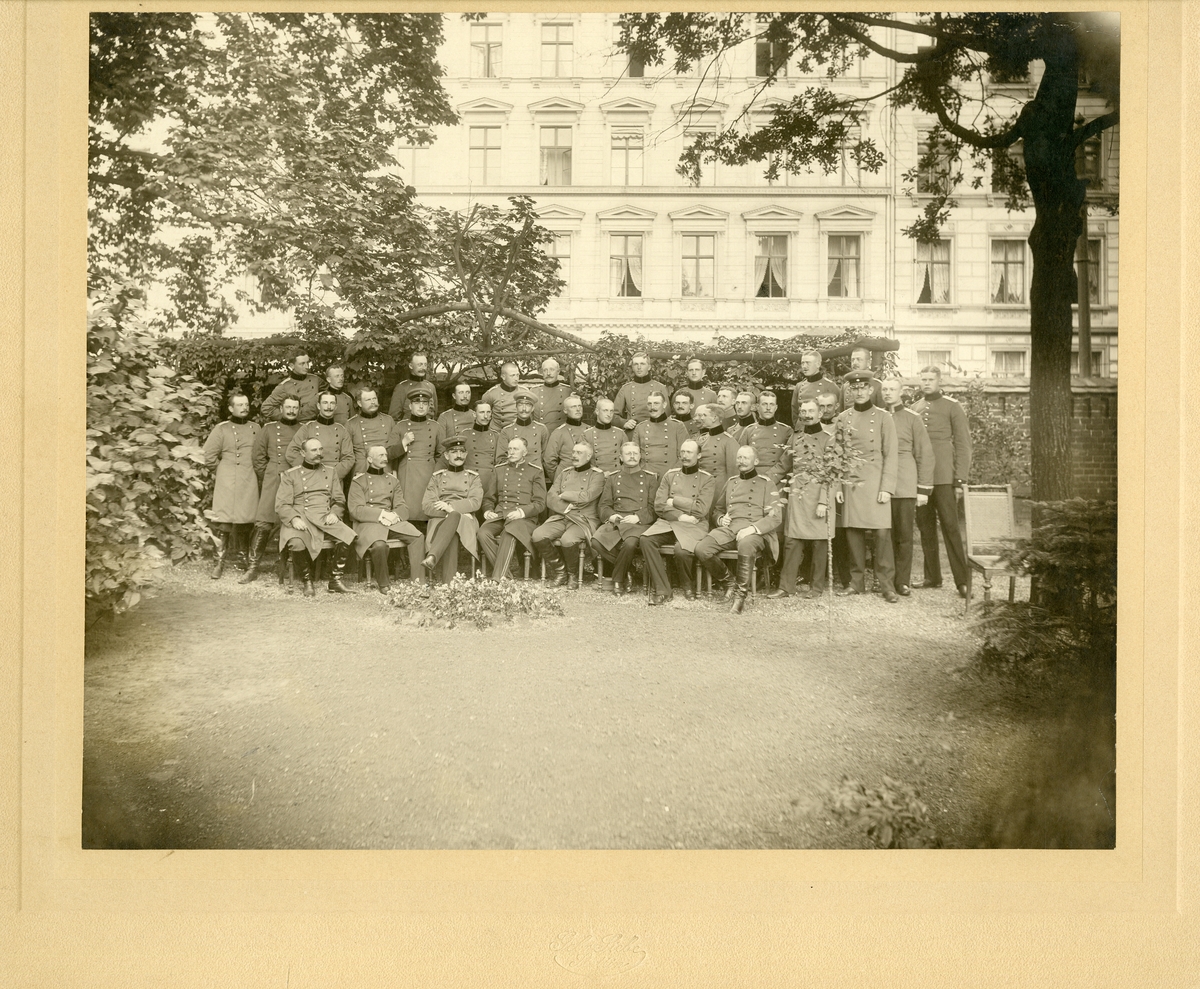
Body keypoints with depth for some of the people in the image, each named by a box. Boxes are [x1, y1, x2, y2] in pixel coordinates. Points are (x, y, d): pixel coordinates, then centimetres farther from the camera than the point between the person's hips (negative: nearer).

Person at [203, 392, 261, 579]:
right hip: (226, 484, -2)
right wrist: (224, 468, 7)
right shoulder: (221, 429, 2)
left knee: (248, 523, 2)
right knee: (222, 523, -7)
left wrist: (251, 470, 10)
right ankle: (218, 563, 0)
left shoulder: (255, 428, 12)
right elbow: (209, 454, 3)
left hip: (249, 484, 3)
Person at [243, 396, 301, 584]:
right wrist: (268, 478, 7)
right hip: (273, 482, -1)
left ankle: (284, 571, 13)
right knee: (263, 524, -10)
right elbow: (257, 456, 11)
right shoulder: (269, 429, 10)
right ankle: (253, 567, -1)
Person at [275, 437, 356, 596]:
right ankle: (307, 582, -11)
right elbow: (281, 505, 2)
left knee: (347, 536, -28)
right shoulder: (290, 475, 10)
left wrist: (334, 513, -4)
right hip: (300, 520, -2)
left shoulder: (331, 471, 20)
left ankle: (335, 580, -11)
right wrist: (294, 518, -18)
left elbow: (339, 500, 18)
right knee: (296, 543, -36)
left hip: (325, 518, 3)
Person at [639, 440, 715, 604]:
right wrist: (679, 516, -10)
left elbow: (701, 509, -9)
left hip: (694, 525, -3)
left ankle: (687, 586, 0)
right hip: (668, 522, 4)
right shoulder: (670, 475, 14)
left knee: (682, 550, -35)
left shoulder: (708, 479, 4)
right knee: (645, 540, -26)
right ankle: (662, 590, -21)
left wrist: (674, 501, -3)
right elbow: (659, 506, 4)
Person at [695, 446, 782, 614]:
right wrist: (720, 519, 7)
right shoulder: (730, 482, 23)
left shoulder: (766, 484, 8)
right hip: (728, 529, 4)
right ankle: (728, 582, 0)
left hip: (755, 531, -4)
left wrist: (752, 528, -17)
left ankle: (741, 595, -25)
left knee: (746, 546, -42)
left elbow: (775, 517, -2)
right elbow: (717, 508, 33)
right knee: (701, 549, -24)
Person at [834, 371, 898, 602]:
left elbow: (890, 455, -1)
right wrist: (837, 485, 3)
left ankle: (887, 584, 0)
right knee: (853, 531, 4)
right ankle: (857, 581, 15)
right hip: (850, 482, 3)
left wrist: (887, 488, -9)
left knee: (882, 531, -7)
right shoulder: (842, 418, 10)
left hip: (875, 482, -3)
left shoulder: (883, 418, 1)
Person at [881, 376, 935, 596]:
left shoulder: (912, 418, 4)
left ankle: (902, 582, 10)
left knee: (904, 535, 2)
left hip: (905, 486, -1)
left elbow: (925, 454, 3)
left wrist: (923, 489, -2)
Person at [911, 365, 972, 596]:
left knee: (950, 526, -7)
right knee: (925, 527, 8)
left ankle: (962, 580, -5)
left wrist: (960, 479, -8)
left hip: (943, 476, -5)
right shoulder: (915, 409, 15)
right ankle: (932, 576, 17)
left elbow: (963, 444, -2)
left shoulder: (952, 407, 2)